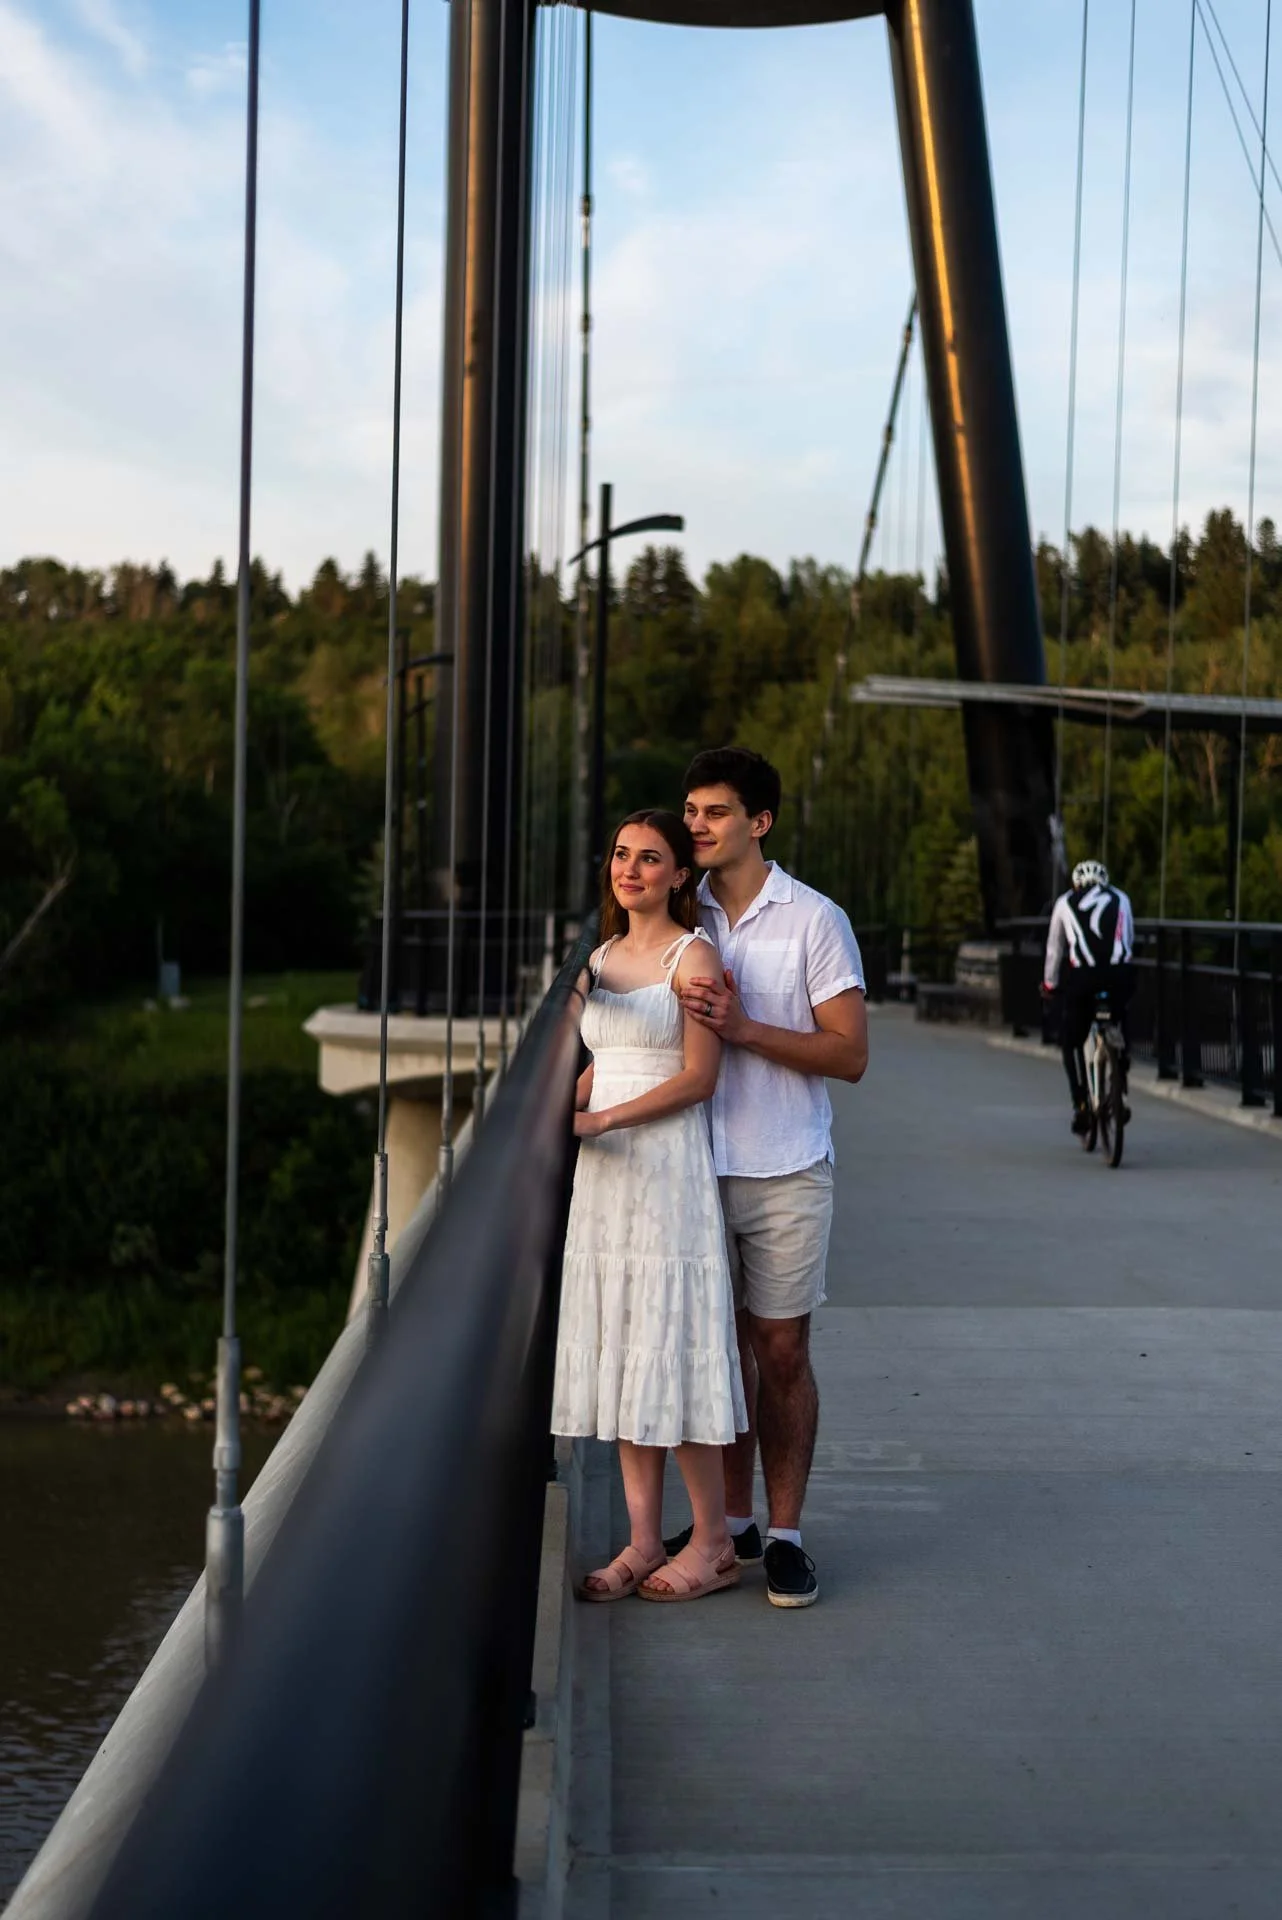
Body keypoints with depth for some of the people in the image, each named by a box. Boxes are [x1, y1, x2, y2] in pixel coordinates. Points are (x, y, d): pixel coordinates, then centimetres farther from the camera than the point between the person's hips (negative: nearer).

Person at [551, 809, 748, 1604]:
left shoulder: (691, 956, -6)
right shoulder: (602, 957, 15)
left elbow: (699, 1077, -13)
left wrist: (599, 1120, -17)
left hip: (668, 1165, -7)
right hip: (606, 1175, 7)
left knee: (672, 1351, -5)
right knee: (622, 1357, 7)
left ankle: (714, 1543, 5)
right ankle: (645, 1543, 12)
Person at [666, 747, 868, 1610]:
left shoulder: (814, 920, -5)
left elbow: (850, 1053, -9)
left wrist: (744, 1029, -19)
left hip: (785, 1174, -3)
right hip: (698, 1167, 3)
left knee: (782, 1353, 2)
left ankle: (785, 1534, 11)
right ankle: (731, 1520, 22)